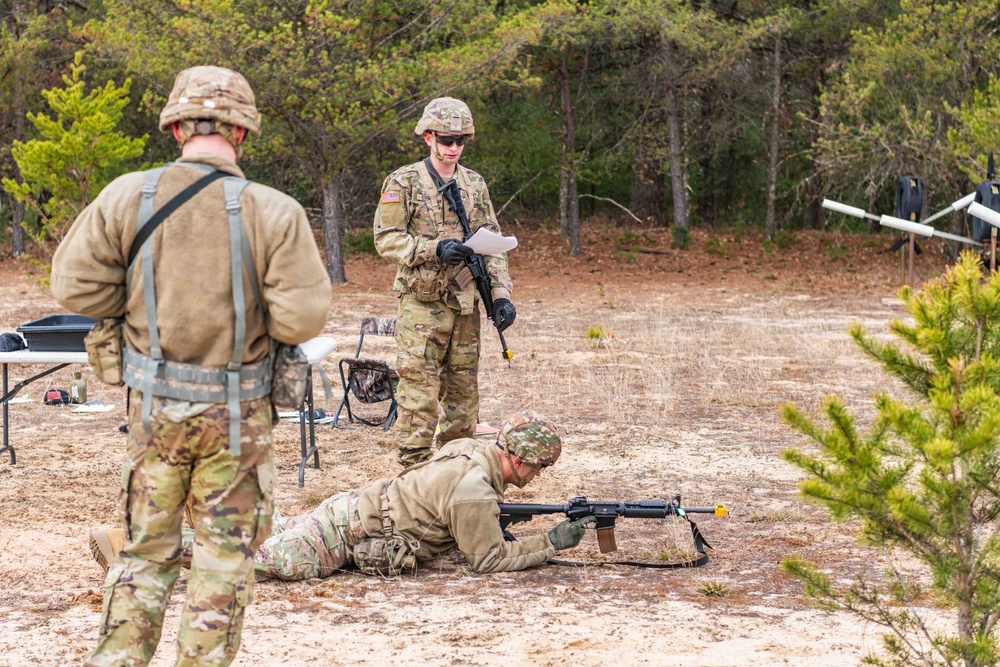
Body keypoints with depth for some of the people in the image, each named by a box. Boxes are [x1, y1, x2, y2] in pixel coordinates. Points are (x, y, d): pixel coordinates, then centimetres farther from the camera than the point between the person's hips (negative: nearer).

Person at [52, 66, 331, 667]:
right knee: (227, 553, 10)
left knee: (146, 549, 14)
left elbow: (75, 285, -3)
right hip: (236, 414, -2)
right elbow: (301, 320, -15)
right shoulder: (274, 212, -12)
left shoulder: (128, 197, -6)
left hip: (153, 406, 2)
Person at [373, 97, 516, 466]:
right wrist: (435, 249, -21)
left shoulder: (475, 184, 12)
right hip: (421, 302, -5)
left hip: (466, 304, 5)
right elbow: (386, 239, -8)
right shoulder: (403, 182, -3)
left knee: (464, 392, 10)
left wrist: (501, 294, 1)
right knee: (419, 394, -8)